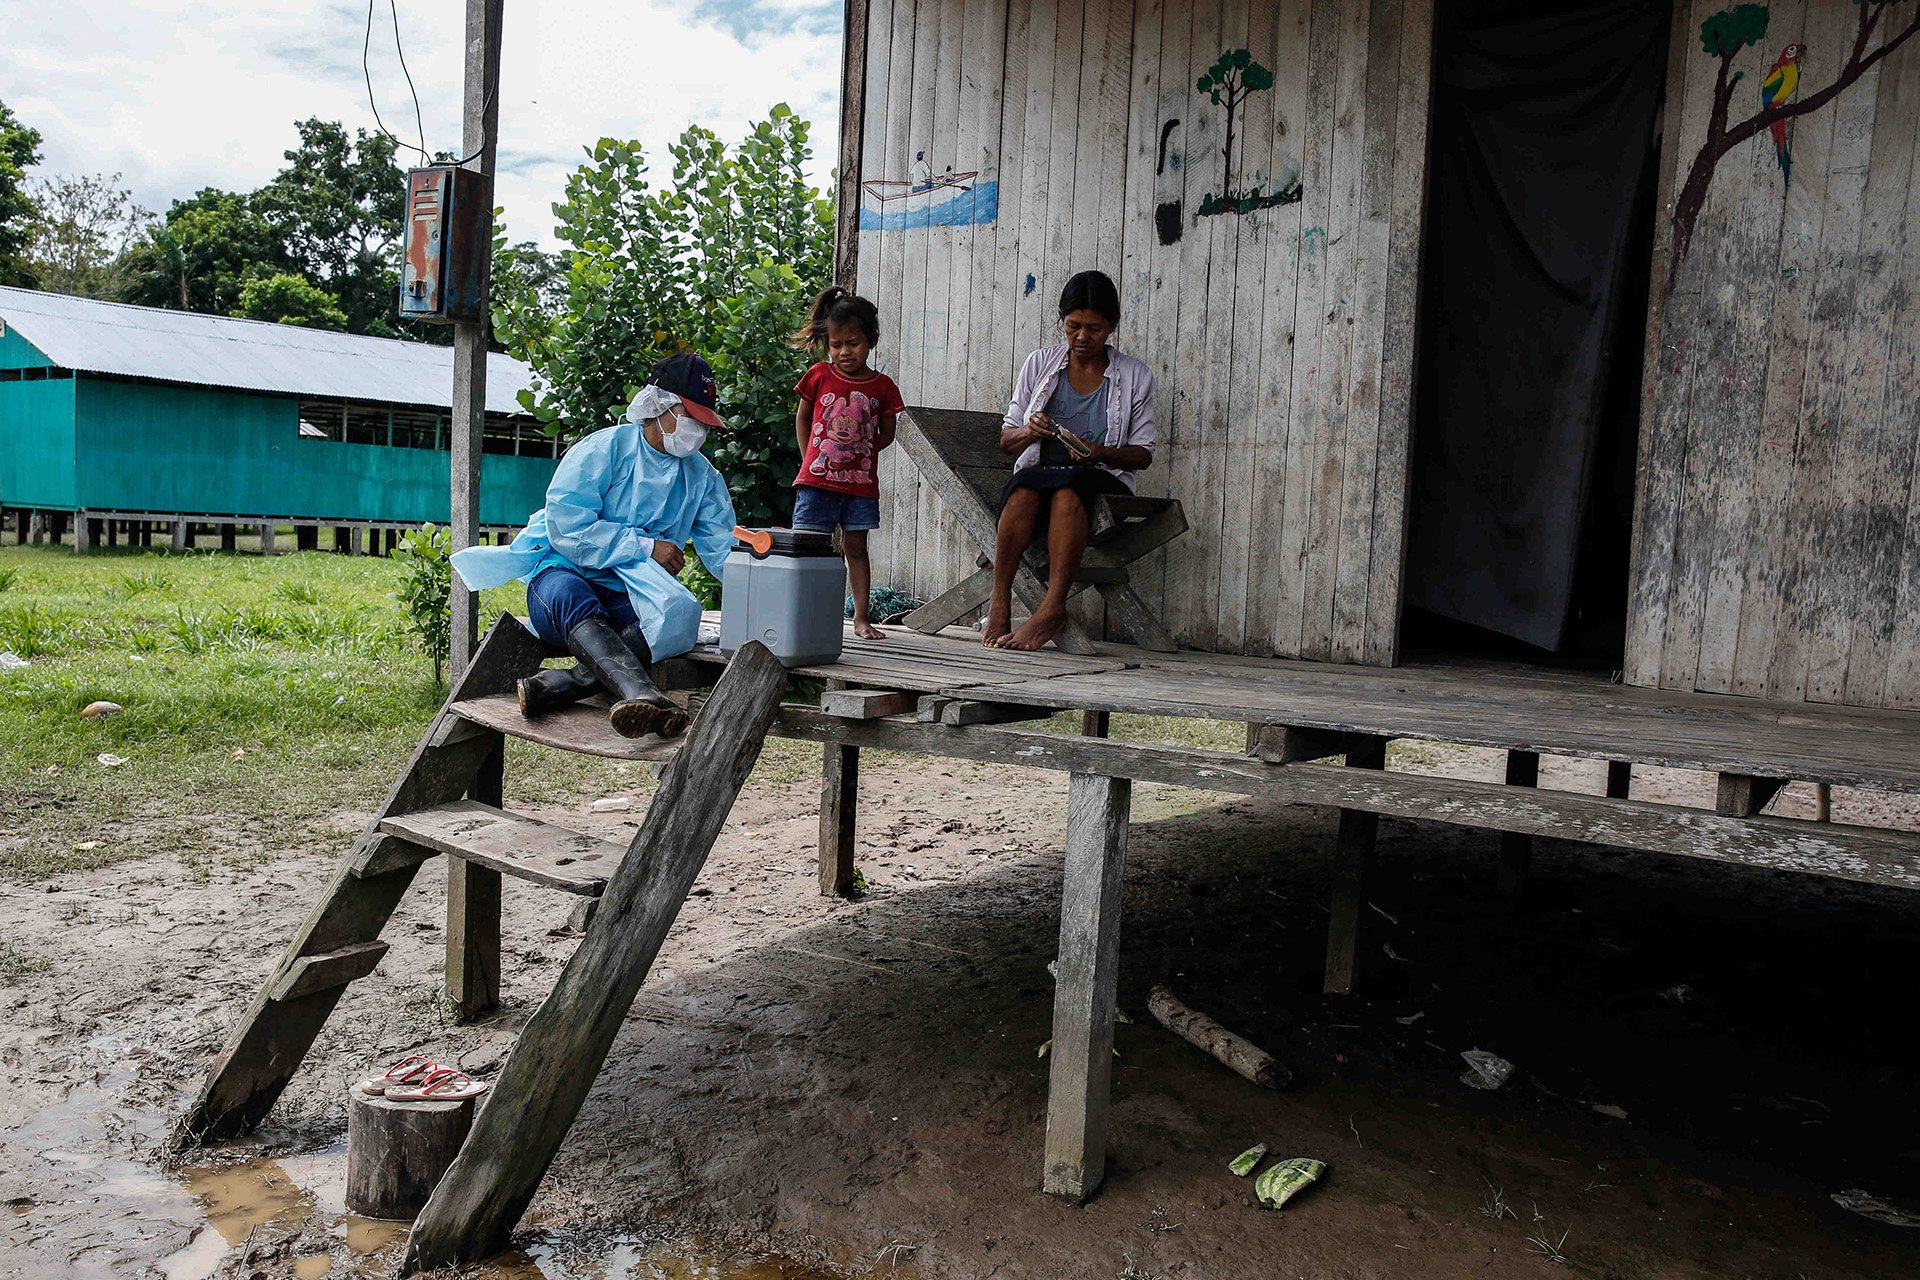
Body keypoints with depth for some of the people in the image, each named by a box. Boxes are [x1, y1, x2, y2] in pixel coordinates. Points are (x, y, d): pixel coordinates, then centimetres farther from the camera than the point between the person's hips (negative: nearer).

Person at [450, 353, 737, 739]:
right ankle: (642, 694, -66)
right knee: (571, 598, -40)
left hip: (631, 595, 3)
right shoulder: (604, 449, -2)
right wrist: (646, 546, -14)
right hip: (564, 573, -3)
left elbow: (723, 550, 5)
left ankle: (567, 683, -43)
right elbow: (566, 526, -14)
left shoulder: (704, 477, 13)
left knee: (680, 613, -32)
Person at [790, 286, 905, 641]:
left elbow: (886, 433, 12)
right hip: (817, 480, -1)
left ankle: (861, 618, 13)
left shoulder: (882, 386, 1)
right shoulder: (819, 376, 1)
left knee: (855, 549, 8)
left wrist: (858, 452, 3)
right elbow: (802, 418, 12)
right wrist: (810, 459, 5)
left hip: (861, 483, 1)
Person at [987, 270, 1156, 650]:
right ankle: (999, 601, -33)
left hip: (1104, 483, -1)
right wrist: (1030, 432, -12)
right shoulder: (1041, 363, 11)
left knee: (1067, 489, -38)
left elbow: (1143, 454, 6)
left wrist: (1099, 452, -15)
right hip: (1039, 473, 2)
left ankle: (1052, 608, -41)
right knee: (1024, 487, -36)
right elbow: (1006, 440, 12)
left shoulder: (1135, 376, 7)